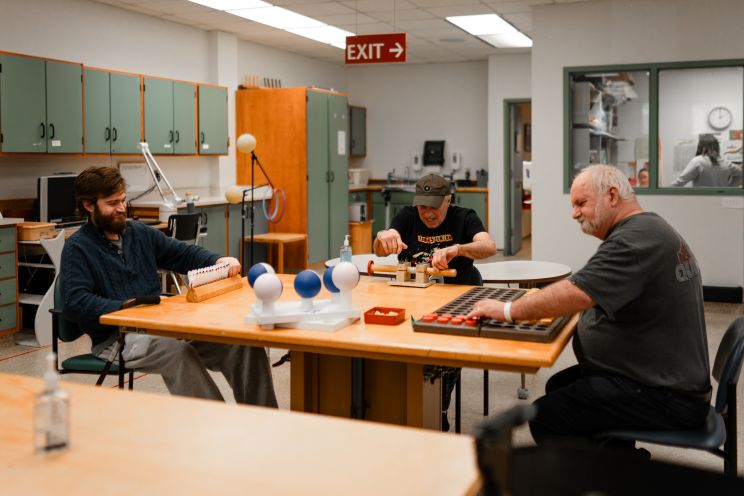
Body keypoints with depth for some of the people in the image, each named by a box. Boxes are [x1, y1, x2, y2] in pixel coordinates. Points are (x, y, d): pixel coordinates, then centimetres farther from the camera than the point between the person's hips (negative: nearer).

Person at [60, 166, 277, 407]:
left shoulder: (140, 233, 17)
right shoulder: (77, 248, 0)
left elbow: (184, 253, 23)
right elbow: (74, 303, -13)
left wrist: (218, 261, 3)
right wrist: (126, 307, -24)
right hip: (116, 338, -6)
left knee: (241, 343, -13)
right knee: (178, 351, -38)